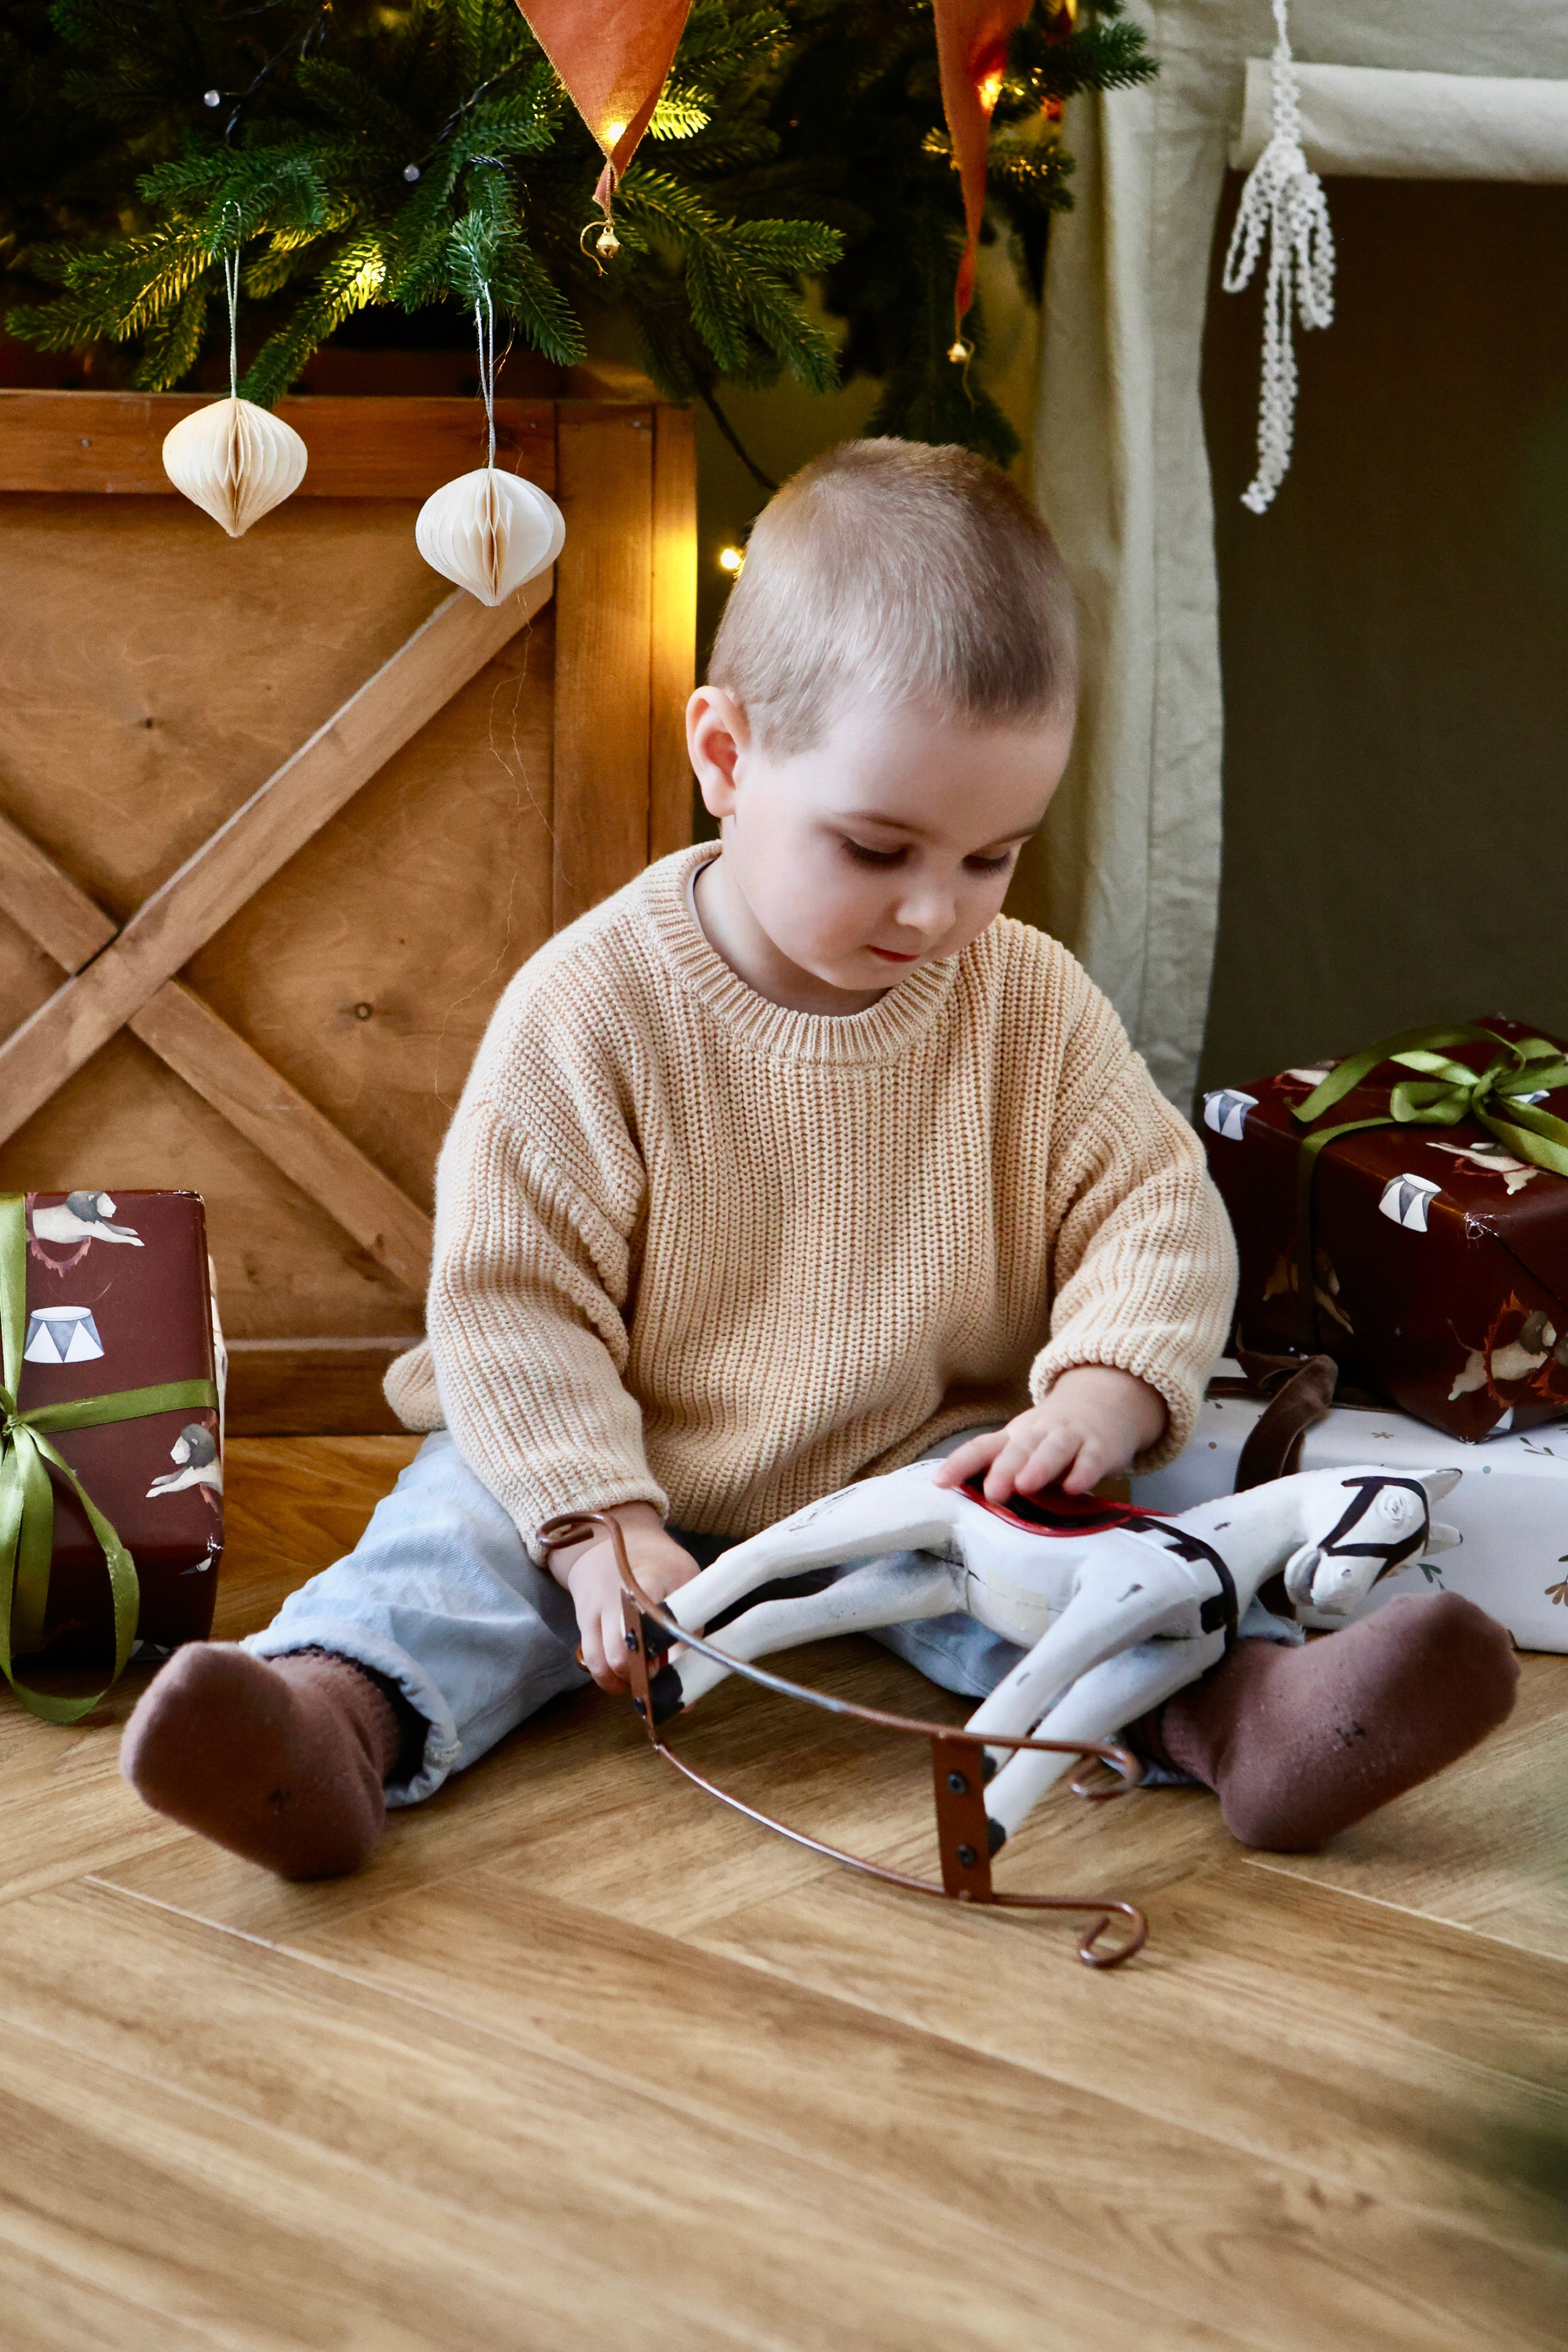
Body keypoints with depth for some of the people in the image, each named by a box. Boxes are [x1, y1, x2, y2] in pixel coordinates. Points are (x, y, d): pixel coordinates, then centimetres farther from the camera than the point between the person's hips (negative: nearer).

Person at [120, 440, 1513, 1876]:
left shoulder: (1033, 1002, -4)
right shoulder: (593, 1002, -15)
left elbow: (1157, 1215, -2)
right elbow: (513, 1293, -14)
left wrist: (1105, 1393, -24)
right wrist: (601, 1527, -26)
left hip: (927, 1472, 3)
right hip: (645, 1480, -2)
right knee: (473, 1527, -27)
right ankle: (347, 1715, -48)